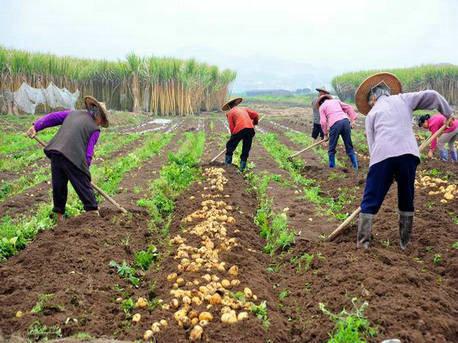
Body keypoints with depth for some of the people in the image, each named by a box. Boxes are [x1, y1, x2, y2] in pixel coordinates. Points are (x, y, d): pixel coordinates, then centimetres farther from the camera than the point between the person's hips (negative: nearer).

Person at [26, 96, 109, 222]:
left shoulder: (73, 113, 21)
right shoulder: (95, 129, 6)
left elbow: (53, 117, 14)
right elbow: (89, 153, 1)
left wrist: (36, 126, 11)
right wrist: (84, 170, 6)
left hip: (55, 152, 5)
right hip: (73, 156, -5)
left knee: (59, 186, 16)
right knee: (84, 187, 6)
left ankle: (60, 217, 27)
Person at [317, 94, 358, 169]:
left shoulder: (322, 107, 17)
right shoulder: (336, 101, 28)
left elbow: (323, 121, 5)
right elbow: (349, 108, 18)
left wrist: (325, 134, 14)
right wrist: (352, 120, 14)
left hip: (335, 124, -3)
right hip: (345, 121, 4)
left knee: (331, 148, 10)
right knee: (349, 147, 11)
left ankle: (332, 167, 13)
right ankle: (355, 166, 9)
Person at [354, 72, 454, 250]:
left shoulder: (372, 113, 21)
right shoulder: (402, 99, 24)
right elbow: (431, 95, 19)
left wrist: (390, 172, 19)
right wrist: (448, 113, 34)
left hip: (382, 156, -1)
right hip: (408, 153, 2)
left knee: (370, 201, 6)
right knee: (406, 200, 18)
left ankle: (362, 242, 6)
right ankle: (404, 242, 25)